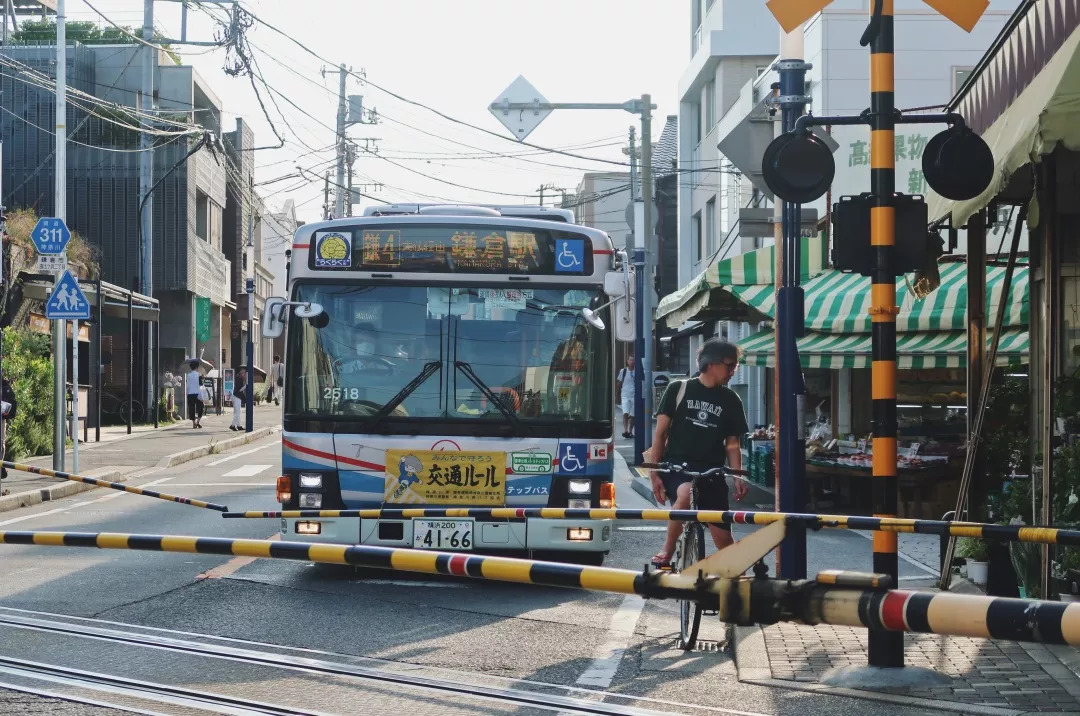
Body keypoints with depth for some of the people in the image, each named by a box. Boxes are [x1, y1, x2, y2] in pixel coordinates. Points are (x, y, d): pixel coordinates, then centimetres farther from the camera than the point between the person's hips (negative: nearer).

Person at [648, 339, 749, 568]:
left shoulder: (731, 401, 8)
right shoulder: (678, 390, 1)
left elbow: (732, 444, 11)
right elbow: (660, 433, 2)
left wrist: (738, 477, -4)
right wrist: (654, 473, -6)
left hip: (711, 472, 3)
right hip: (676, 465, -3)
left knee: (723, 536, -3)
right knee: (685, 494, -37)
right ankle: (666, 553, -21)